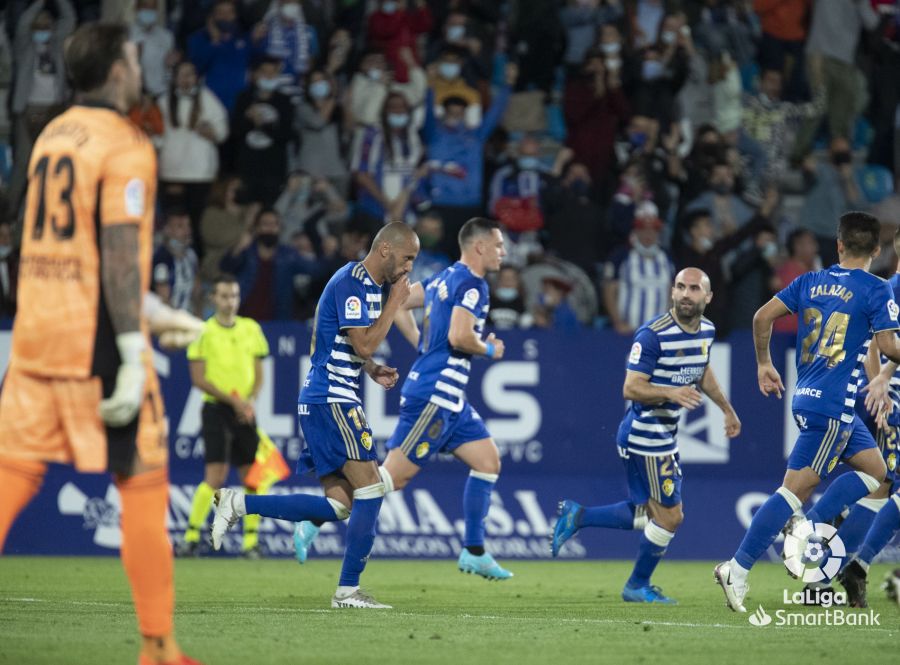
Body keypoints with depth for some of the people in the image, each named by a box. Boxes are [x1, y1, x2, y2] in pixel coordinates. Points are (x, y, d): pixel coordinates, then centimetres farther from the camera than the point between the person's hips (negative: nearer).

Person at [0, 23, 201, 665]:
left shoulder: (52, 136, 14)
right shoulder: (126, 146, -9)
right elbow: (119, 253, -16)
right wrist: (131, 356, -17)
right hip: (97, 338, -7)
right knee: (143, 479, 3)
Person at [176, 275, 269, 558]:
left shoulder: (251, 329, 10)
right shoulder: (203, 332, -2)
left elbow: (259, 375, 13)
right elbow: (198, 378, -6)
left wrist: (250, 400, -6)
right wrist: (232, 399, -14)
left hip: (244, 412, 4)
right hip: (216, 409, -4)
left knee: (251, 476, 1)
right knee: (216, 476, -13)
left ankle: (251, 541, 8)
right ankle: (191, 537, -5)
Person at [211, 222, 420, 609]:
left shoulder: (369, 285, 18)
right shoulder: (350, 283, -14)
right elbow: (364, 345, -21)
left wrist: (373, 370, 11)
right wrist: (395, 303, -13)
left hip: (322, 402, 10)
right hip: (331, 399, -10)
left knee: (338, 505, 5)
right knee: (370, 489, -12)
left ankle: (239, 504, 7)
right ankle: (348, 590, -10)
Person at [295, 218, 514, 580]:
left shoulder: (446, 278, 15)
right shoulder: (472, 284, -13)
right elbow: (459, 336, -26)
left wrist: (423, 345, 22)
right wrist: (488, 349, -7)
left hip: (449, 400, 10)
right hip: (435, 395, -10)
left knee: (488, 460, 9)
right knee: (397, 473, -9)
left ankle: (474, 553, 11)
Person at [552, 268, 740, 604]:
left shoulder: (706, 330, 5)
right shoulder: (653, 334, -21)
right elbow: (631, 388, -22)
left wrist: (727, 409, 32)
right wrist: (670, 393, -38)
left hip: (665, 436, 9)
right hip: (645, 435, -9)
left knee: (653, 514, 15)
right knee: (669, 516, -3)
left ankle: (578, 516, 22)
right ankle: (638, 587, 16)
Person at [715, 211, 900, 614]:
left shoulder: (810, 282, 10)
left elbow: (763, 316, 7)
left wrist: (764, 364, 18)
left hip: (807, 396, 8)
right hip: (833, 404, -8)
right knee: (796, 488, -7)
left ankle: (806, 527, 6)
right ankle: (738, 569, -12)